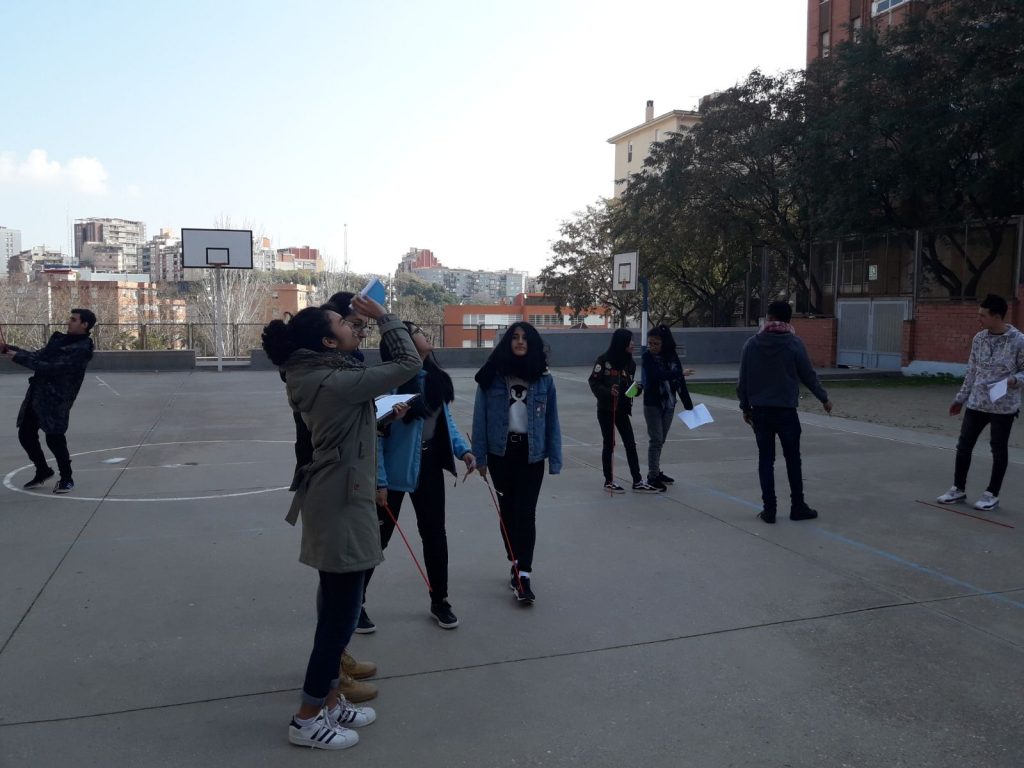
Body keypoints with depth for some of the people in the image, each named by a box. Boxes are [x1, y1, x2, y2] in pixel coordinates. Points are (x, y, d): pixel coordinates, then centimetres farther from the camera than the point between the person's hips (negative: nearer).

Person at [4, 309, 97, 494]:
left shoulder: (81, 349, -15)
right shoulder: (60, 339, 14)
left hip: (56, 400, -9)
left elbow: (52, 368, -20)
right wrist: (9, 348, 10)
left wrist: (19, 358, -16)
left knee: (54, 438, -8)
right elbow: (38, 356, 19)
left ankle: (66, 478, 13)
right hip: (36, 395, 9)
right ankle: (43, 471, 32)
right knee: (25, 434, 13)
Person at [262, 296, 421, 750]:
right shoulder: (337, 382, -21)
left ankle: (328, 701, 33)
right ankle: (307, 719, 16)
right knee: (341, 613, 1)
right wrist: (383, 317, -7)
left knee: (338, 609, 19)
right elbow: (408, 363, -18)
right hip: (341, 506, -10)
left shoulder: (319, 376, 8)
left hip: (336, 500, 10)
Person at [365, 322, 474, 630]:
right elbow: (375, 433, -20)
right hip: (396, 469, -6)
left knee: (434, 533, 14)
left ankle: (440, 602, 30)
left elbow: (446, 418, 11)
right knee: (378, 536, 7)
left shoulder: (435, 377, 1)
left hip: (429, 465, 7)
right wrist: (379, 480, -21)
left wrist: (463, 449, -3)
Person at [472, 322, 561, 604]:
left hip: (531, 453, -1)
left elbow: (552, 421, 2)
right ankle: (516, 564, 29)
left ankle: (524, 574, -5)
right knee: (507, 509, 12)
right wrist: (479, 456, -6)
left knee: (526, 512, -6)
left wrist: (555, 460, -1)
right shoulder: (492, 377, -3)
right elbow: (480, 418, -2)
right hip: (500, 451, 1)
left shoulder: (544, 379, 0)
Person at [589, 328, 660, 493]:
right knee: (609, 444, 4)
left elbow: (629, 385, 14)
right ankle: (609, 481, 15)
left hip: (622, 409, 5)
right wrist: (608, 392, -25)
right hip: (606, 409, -5)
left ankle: (637, 482, 7)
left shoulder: (630, 363, 6)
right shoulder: (604, 360, -11)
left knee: (630, 444, 3)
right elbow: (594, 382, -11)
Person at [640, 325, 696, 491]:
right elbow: (656, 375, -24)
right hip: (652, 404, -4)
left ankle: (656, 472, 25)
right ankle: (652, 477, 2)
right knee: (655, 440, -4)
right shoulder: (647, 357, -10)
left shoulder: (672, 355, 0)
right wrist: (680, 373, -16)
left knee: (661, 440, 13)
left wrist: (688, 404, 2)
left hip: (669, 404, 4)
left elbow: (680, 381, 1)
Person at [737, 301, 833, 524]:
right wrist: (824, 399, 16)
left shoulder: (752, 343, -2)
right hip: (785, 411, -1)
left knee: (765, 460, 6)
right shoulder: (794, 343, -6)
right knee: (792, 459, 10)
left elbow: (743, 380, 1)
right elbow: (808, 376, 1)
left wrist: (745, 407, 12)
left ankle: (769, 509, 6)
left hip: (760, 411, 2)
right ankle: (797, 507, 17)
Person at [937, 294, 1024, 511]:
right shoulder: (978, 338, 4)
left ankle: (992, 494, 19)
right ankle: (959, 489, 20)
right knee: (963, 445, 7)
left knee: (998, 449, 7)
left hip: (1003, 406, -5)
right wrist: (960, 398, 13)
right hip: (976, 403, 5)